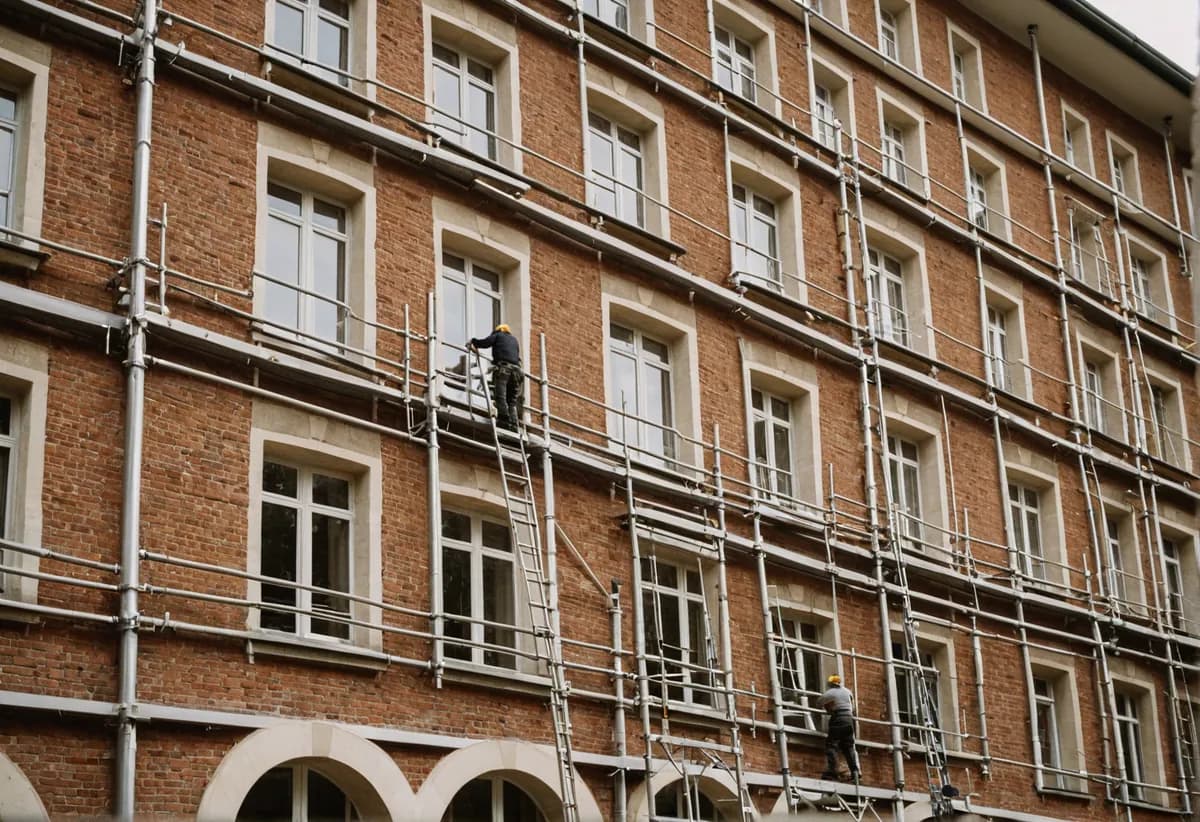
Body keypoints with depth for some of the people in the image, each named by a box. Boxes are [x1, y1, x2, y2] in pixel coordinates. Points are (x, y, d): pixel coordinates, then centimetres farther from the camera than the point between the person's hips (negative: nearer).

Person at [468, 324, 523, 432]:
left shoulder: (498, 335, 16)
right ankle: (514, 423, -8)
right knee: (512, 400, 4)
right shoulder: (514, 340, 32)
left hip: (502, 368, -5)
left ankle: (504, 419, -27)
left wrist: (473, 342, 21)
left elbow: (484, 343, 4)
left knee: (500, 396, -12)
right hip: (516, 369, 5)